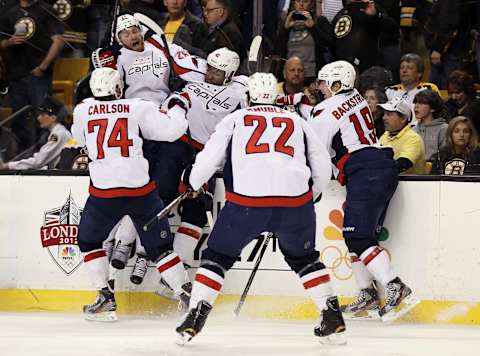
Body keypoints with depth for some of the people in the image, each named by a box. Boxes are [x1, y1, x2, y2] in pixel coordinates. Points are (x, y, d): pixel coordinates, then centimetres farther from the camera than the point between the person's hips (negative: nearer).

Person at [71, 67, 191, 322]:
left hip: (103, 193, 0)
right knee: (159, 244, 13)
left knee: (89, 241, 21)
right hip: (141, 189, 0)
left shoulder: (82, 111, 6)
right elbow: (170, 130, -2)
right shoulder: (138, 108, 1)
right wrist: (178, 107, 18)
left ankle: (105, 299, 12)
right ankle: (188, 296, 10)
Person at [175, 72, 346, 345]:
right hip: (295, 200, 2)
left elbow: (210, 157, 9)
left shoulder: (235, 119, 18)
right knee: (304, 258, 24)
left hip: (247, 201, -2)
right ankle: (333, 320, 14)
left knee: (218, 256, 16)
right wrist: (311, 196, 40)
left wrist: (192, 181, 27)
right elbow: (322, 166, 23)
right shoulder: (298, 121, 24)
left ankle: (195, 318, 6)